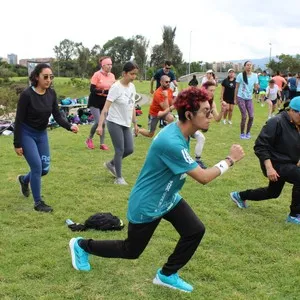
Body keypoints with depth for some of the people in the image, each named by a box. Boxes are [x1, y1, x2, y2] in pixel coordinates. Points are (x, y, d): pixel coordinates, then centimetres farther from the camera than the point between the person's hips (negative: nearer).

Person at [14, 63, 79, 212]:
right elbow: (19, 120, -17)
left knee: (45, 169, 7)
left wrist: (70, 126, -24)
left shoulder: (52, 93, -7)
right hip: (26, 134, -6)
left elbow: (57, 116, -4)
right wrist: (17, 144, -16)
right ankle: (38, 203, 6)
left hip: (42, 134, 6)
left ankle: (24, 179, 40)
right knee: (37, 167, -10)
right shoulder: (27, 94, -22)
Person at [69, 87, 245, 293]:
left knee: (196, 230, -3)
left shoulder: (182, 132, -5)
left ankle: (167, 275, 17)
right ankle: (81, 245, 34)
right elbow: (203, 178, -29)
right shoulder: (171, 142, -36)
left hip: (168, 198, 8)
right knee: (131, 251, 12)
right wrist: (230, 160, -20)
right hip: (146, 205, -8)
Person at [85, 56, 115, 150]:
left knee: (103, 123, 7)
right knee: (98, 122, -14)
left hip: (105, 102, 5)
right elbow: (92, 89, -18)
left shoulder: (112, 76, 2)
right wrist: (104, 91, -28)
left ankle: (102, 144, 16)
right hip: (95, 101, -5)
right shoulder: (97, 75, -15)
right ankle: (89, 139, 9)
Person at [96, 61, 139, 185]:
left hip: (126, 124, 7)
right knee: (120, 150, -3)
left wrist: (135, 124, 16)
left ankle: (111, 164, 32)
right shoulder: (116, 87, -18)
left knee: (129, 149, 8)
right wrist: (100, 125, -28)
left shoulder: (132, 87, 5)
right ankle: (119, 178, 11)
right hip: (115, 123, -7)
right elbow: (106, 107, -22)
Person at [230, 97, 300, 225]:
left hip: (287, 164, 9)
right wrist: (269, 168, -27)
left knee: (273, 192, 23)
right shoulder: (276, 122, -22)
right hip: (276, 164, -9)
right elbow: (260, 146, -24)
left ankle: (240, 196, 42)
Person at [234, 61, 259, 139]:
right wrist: (235, 99, 1)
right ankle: (242, 134, 11)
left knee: (251, 116, -1)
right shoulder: (240, 75, -6)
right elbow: (236, 88, 0)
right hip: (241, 98, -3)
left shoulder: (255, 75, 1)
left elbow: (256, 87, 4)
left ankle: (248, 133, 18)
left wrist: (256, 86, -21)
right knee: (244, 117, -5)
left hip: (249, 98, 3)